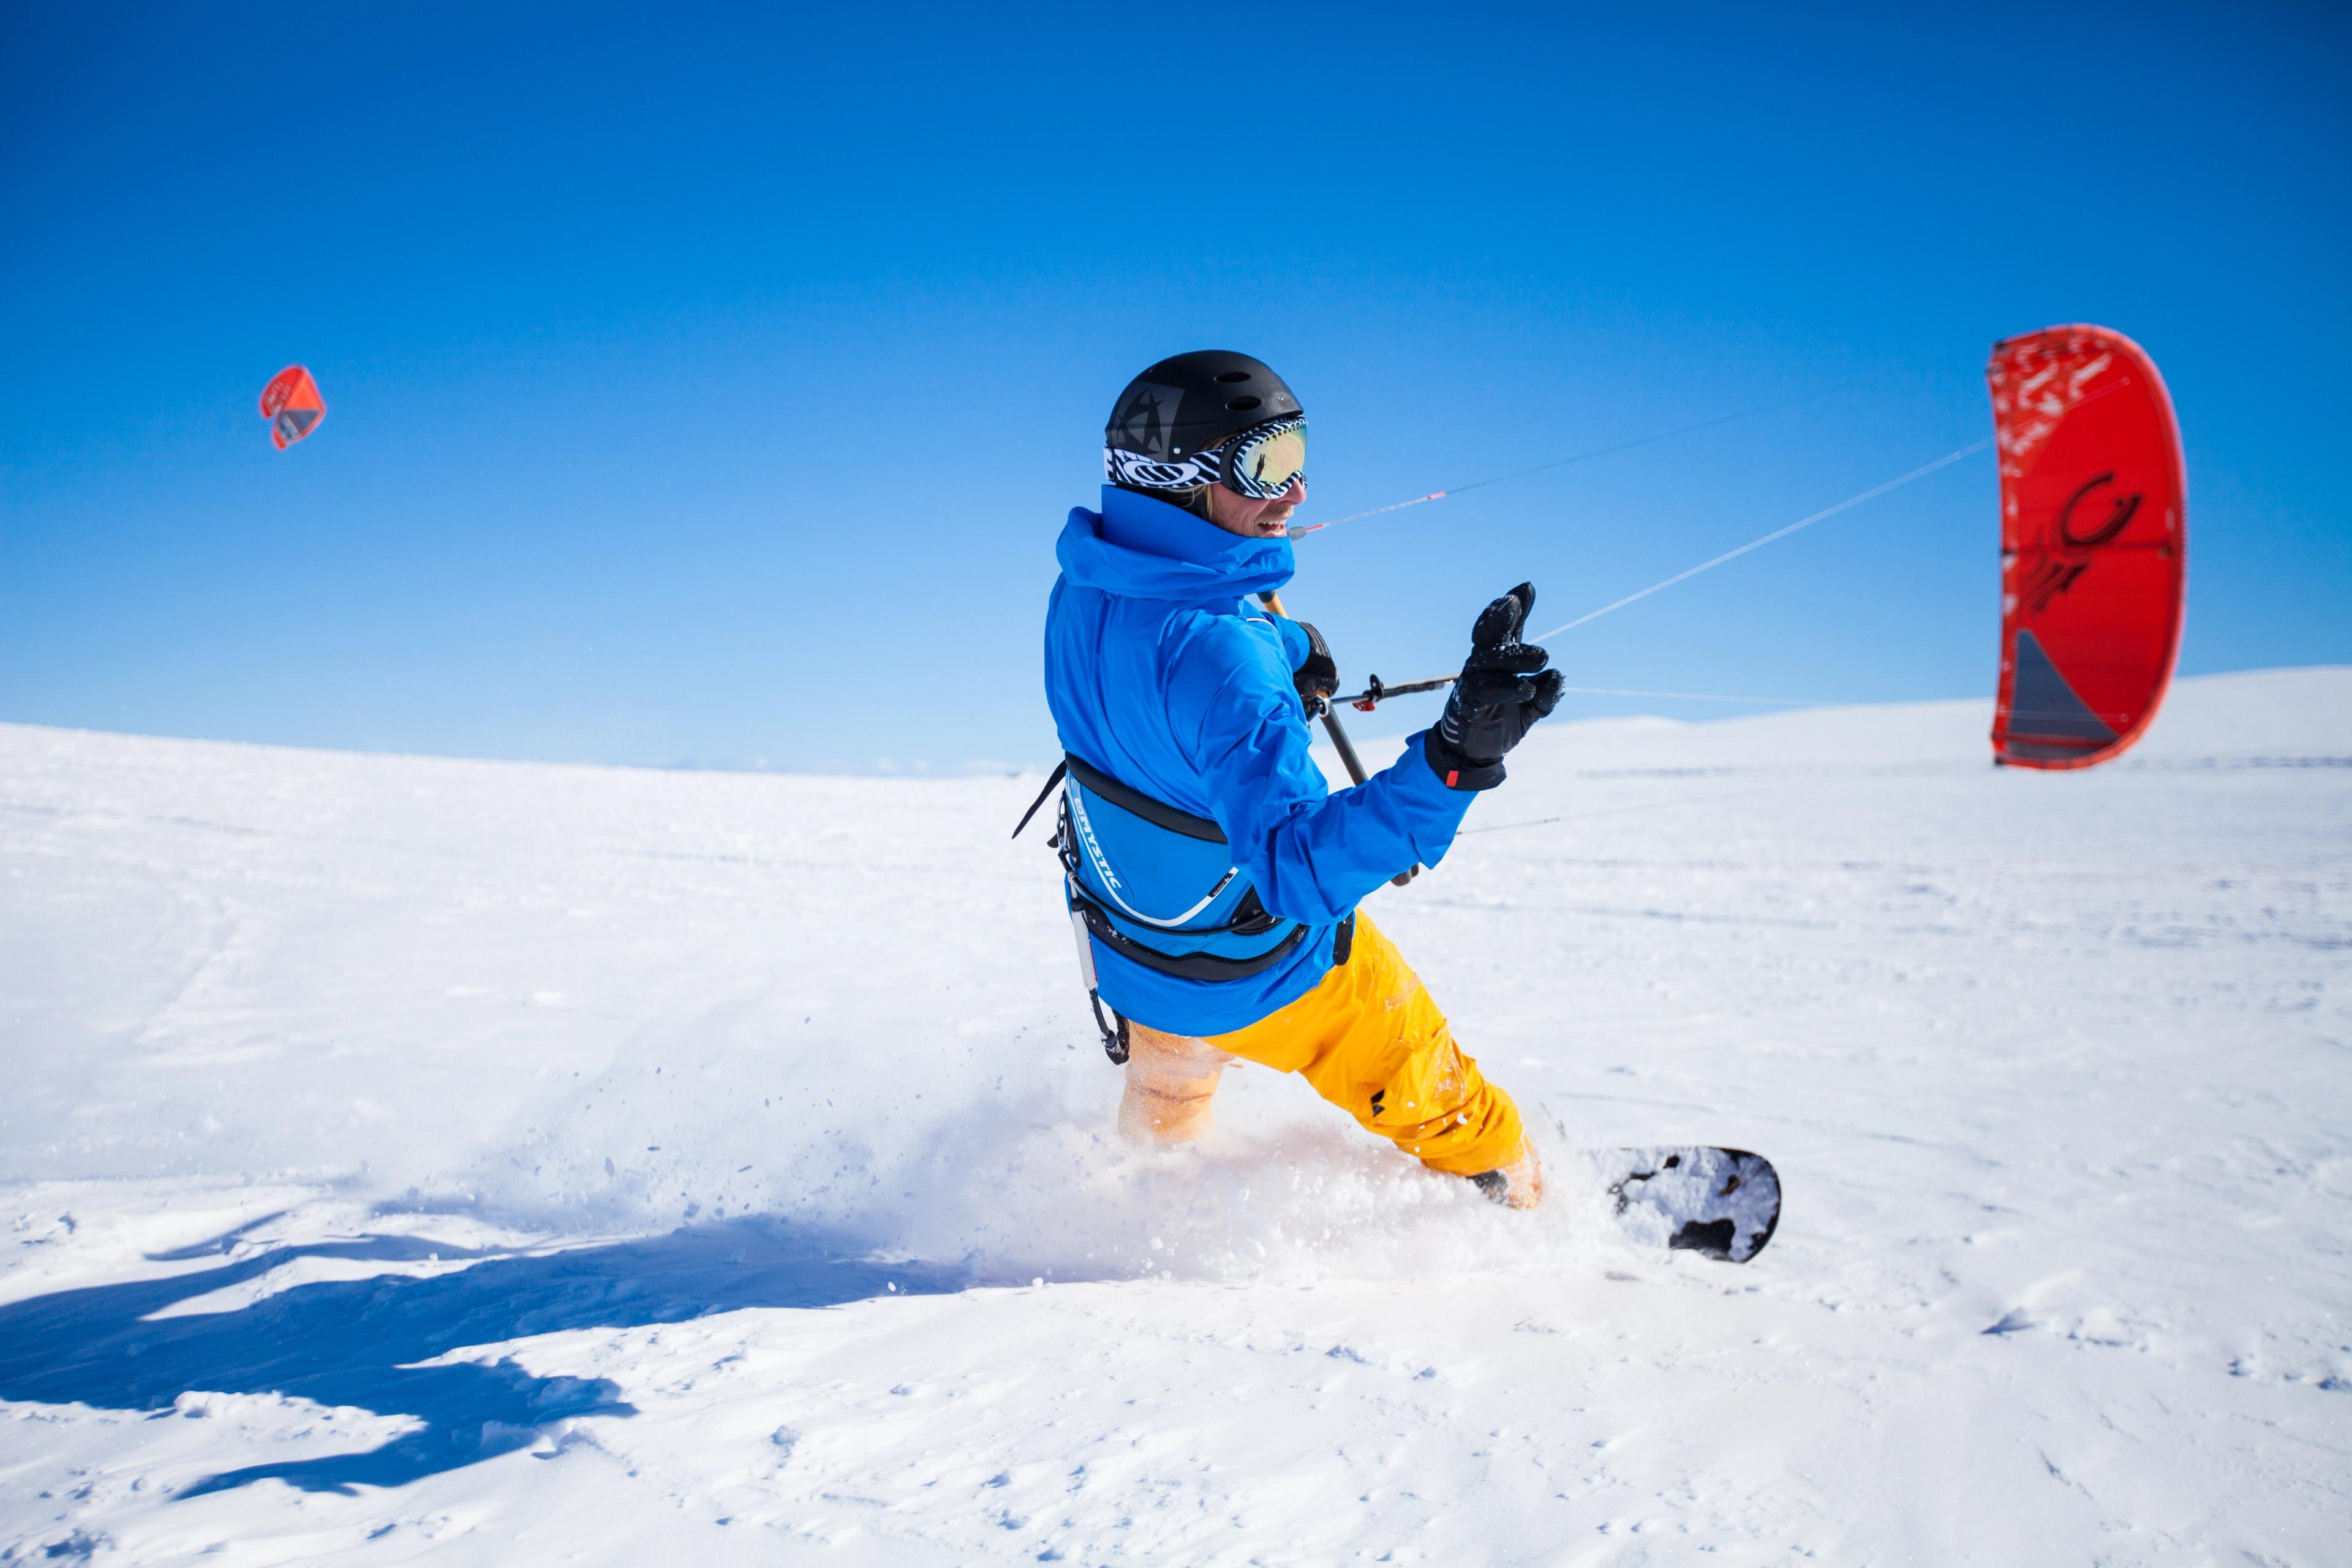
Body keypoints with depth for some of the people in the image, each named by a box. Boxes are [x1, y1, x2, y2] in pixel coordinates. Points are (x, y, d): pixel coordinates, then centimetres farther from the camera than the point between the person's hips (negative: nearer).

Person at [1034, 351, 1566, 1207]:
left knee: (1167, 1097, 37)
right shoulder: (1219, 655, -39)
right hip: (1267, 974, -7)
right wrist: (1454, 758, -55)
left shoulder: (1085, 584, -13)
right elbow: (1300, 869, -45)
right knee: (1434, 1102, 21)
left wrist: (1281, 650, 4)